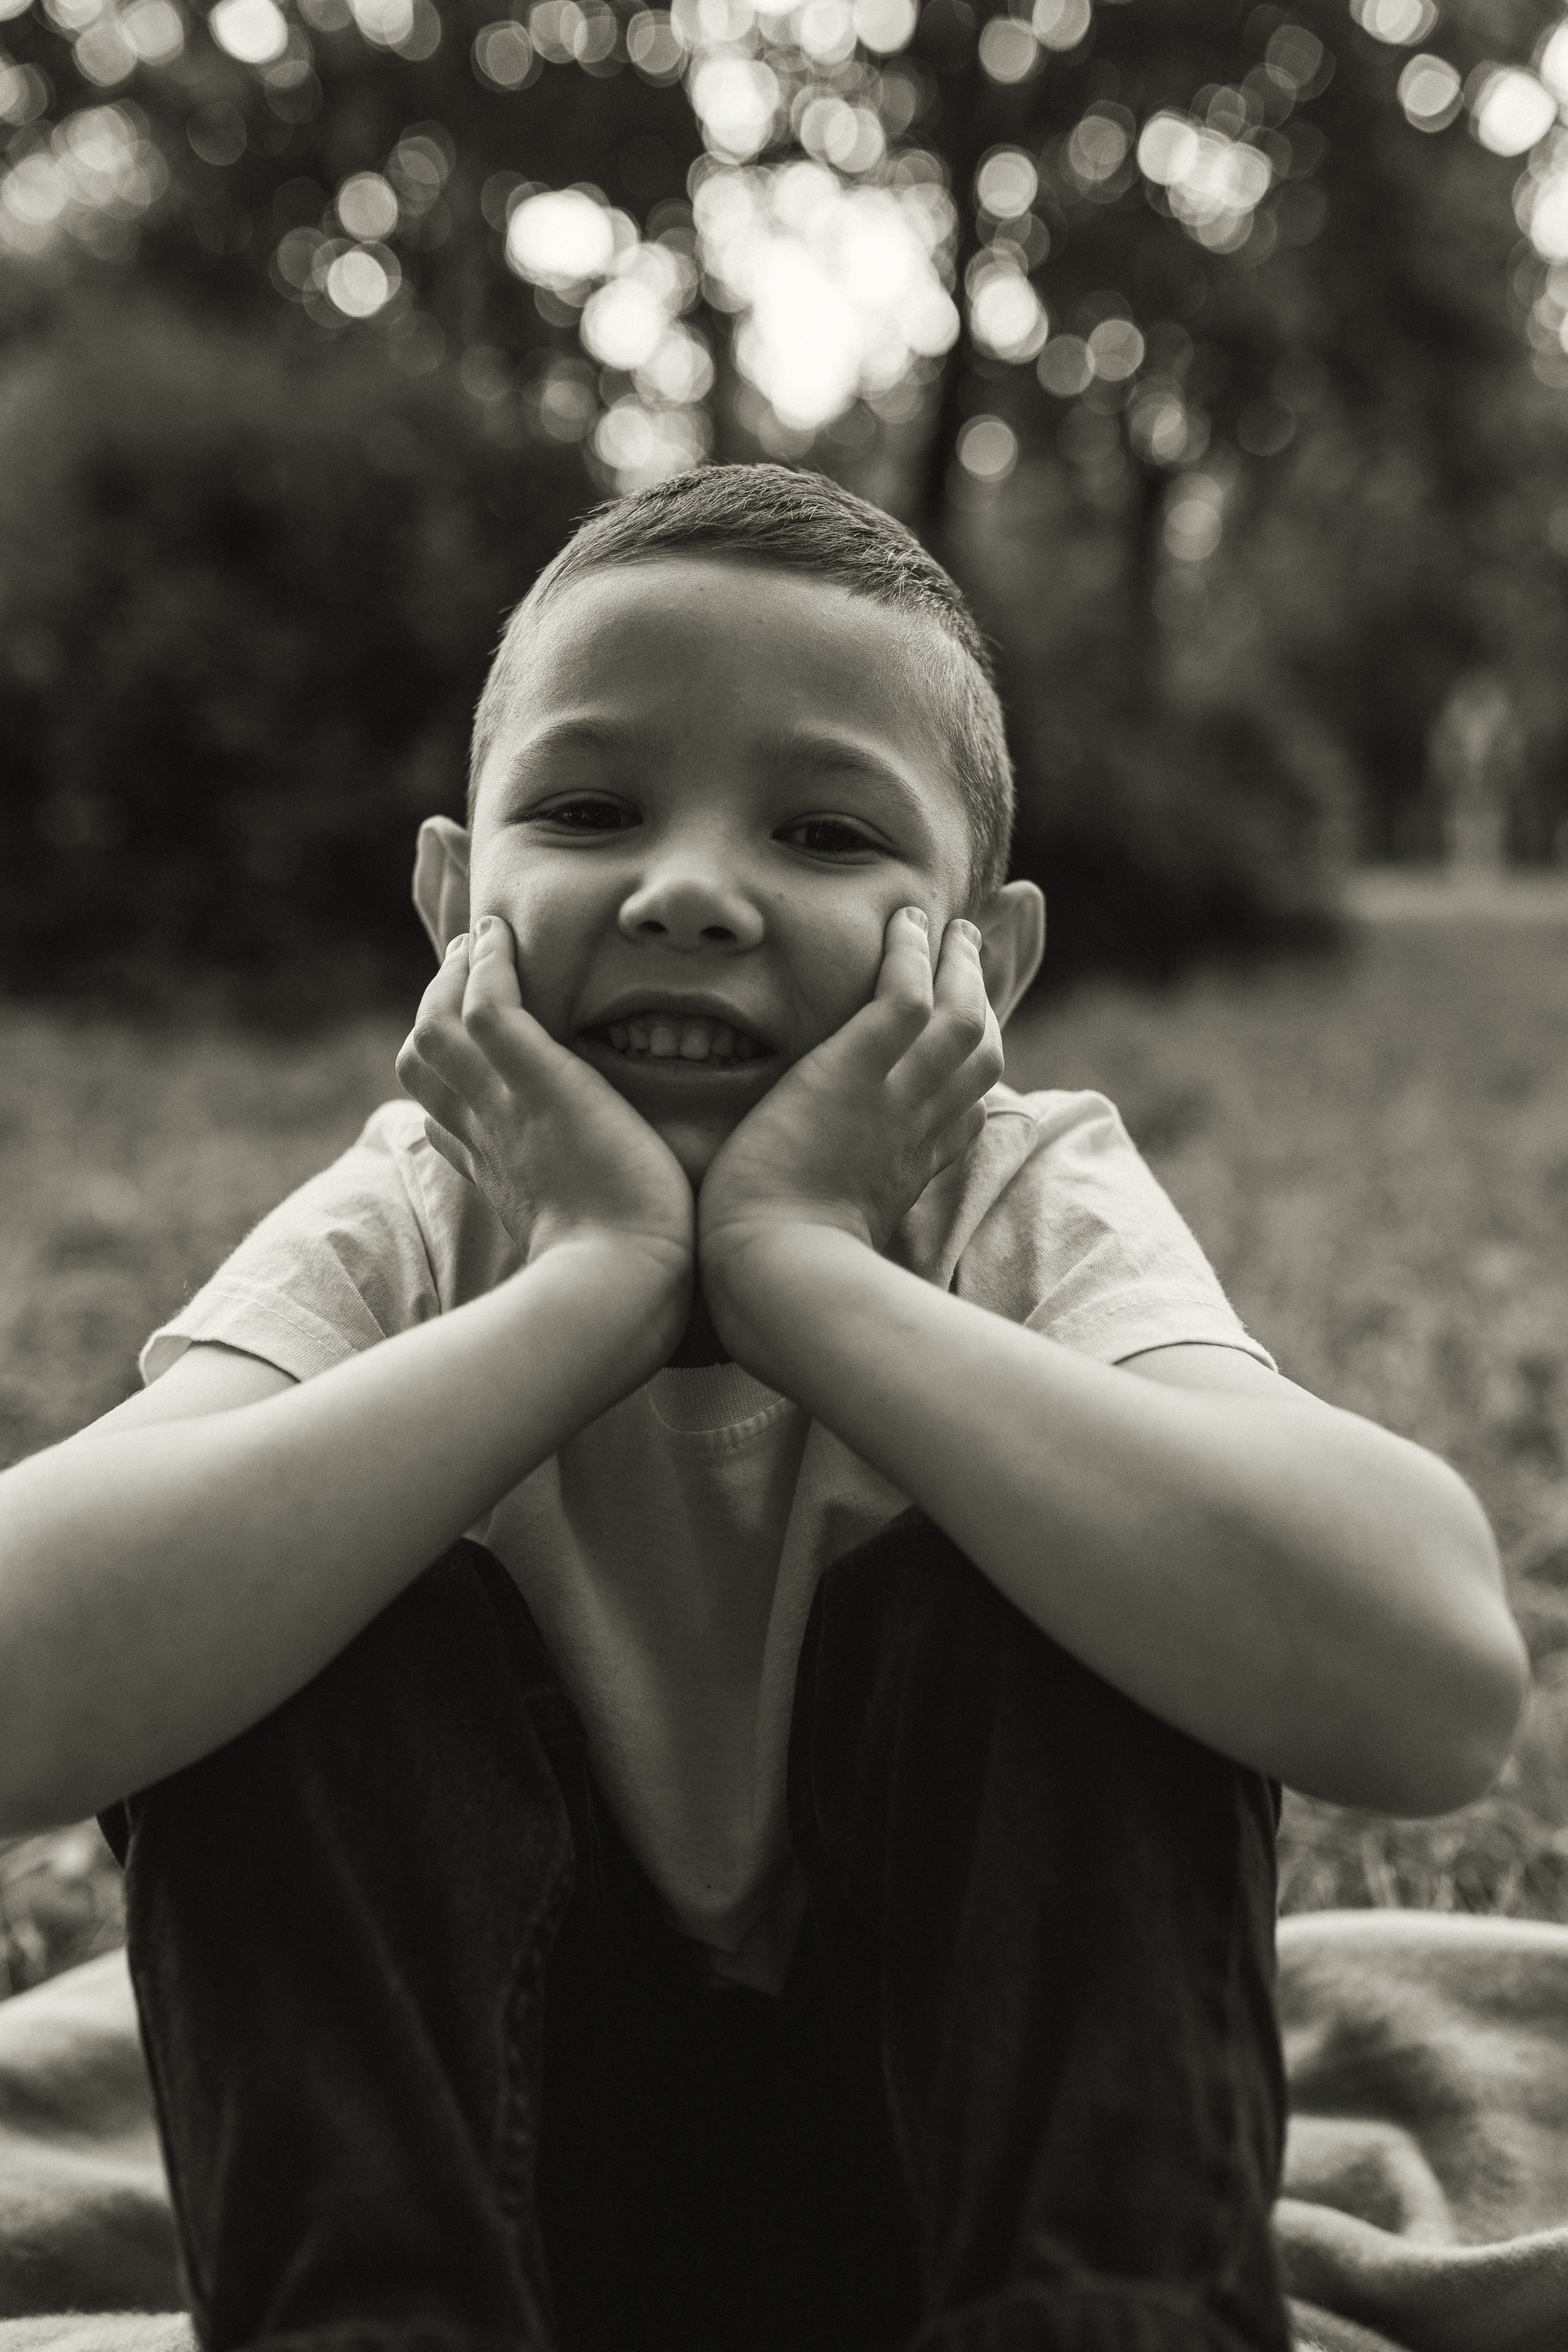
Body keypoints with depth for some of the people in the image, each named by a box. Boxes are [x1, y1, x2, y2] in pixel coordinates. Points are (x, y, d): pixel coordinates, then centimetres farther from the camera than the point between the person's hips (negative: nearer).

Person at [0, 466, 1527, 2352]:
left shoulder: (1038, 1206, -16)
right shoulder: (401, 1229, -14)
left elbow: (1435, 1688, -38)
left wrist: (799, 1261, -35)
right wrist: (600, 1272, -34)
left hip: (1002, 2130, 0)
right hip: (468, 2114, 1)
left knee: (1035, 1610, -27)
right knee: (304, 1630, -24)